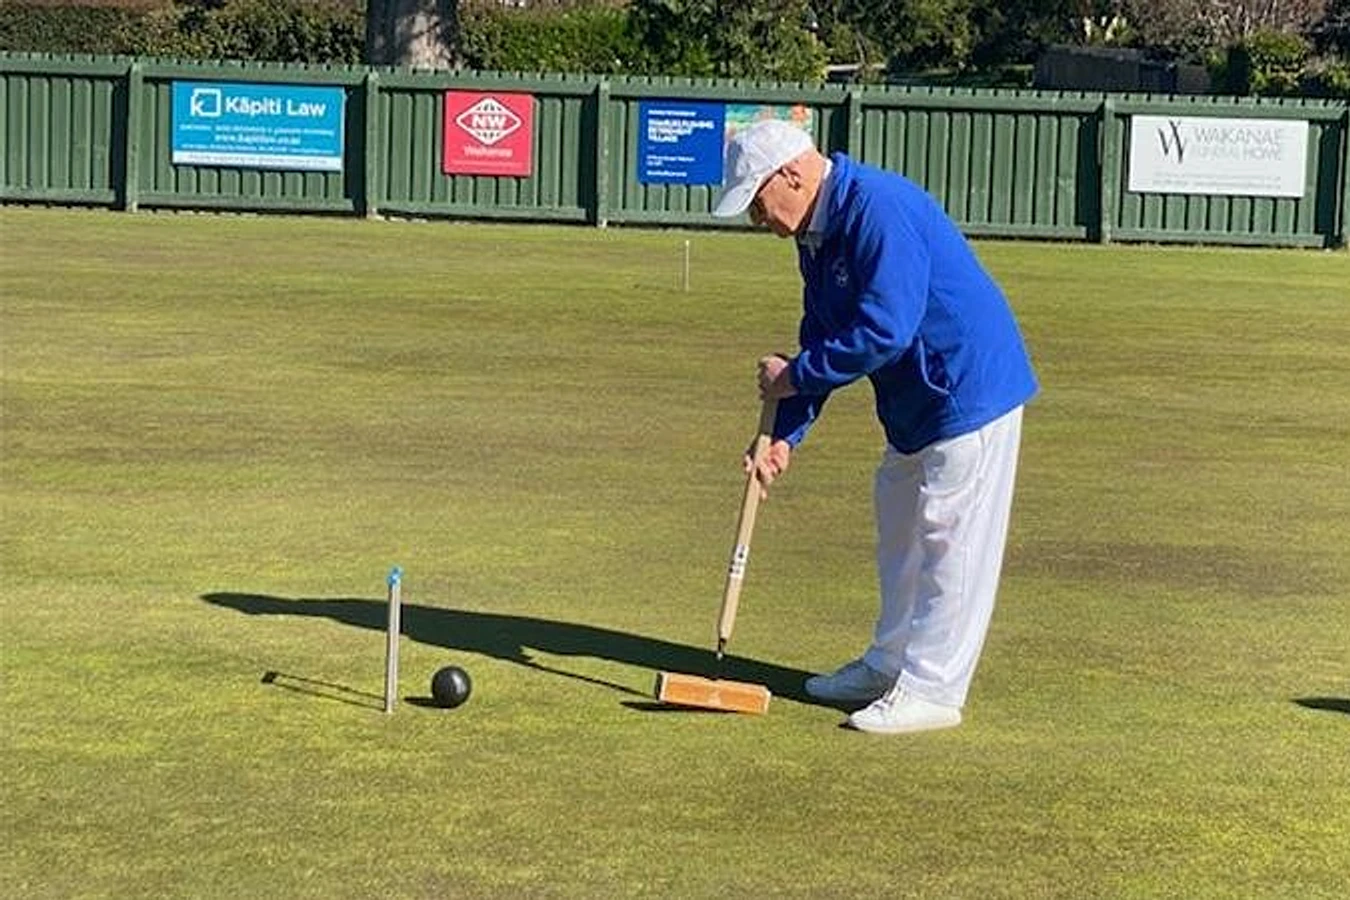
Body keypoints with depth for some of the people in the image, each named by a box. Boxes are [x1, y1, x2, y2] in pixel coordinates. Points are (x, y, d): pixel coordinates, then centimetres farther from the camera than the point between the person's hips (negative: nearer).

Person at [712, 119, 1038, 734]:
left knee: (950, 542, -4)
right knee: (899, 527, 19)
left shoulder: (879, 209, -25)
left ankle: (930, 690, 3)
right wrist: (785, 436, 3)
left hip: (969, 387, -11)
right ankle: (889, 665, 32)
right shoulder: (816, 233, 6)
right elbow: (822, 341, 11)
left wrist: (793, 376, -18)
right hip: (915, 402, 11)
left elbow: (883, 331, -29)